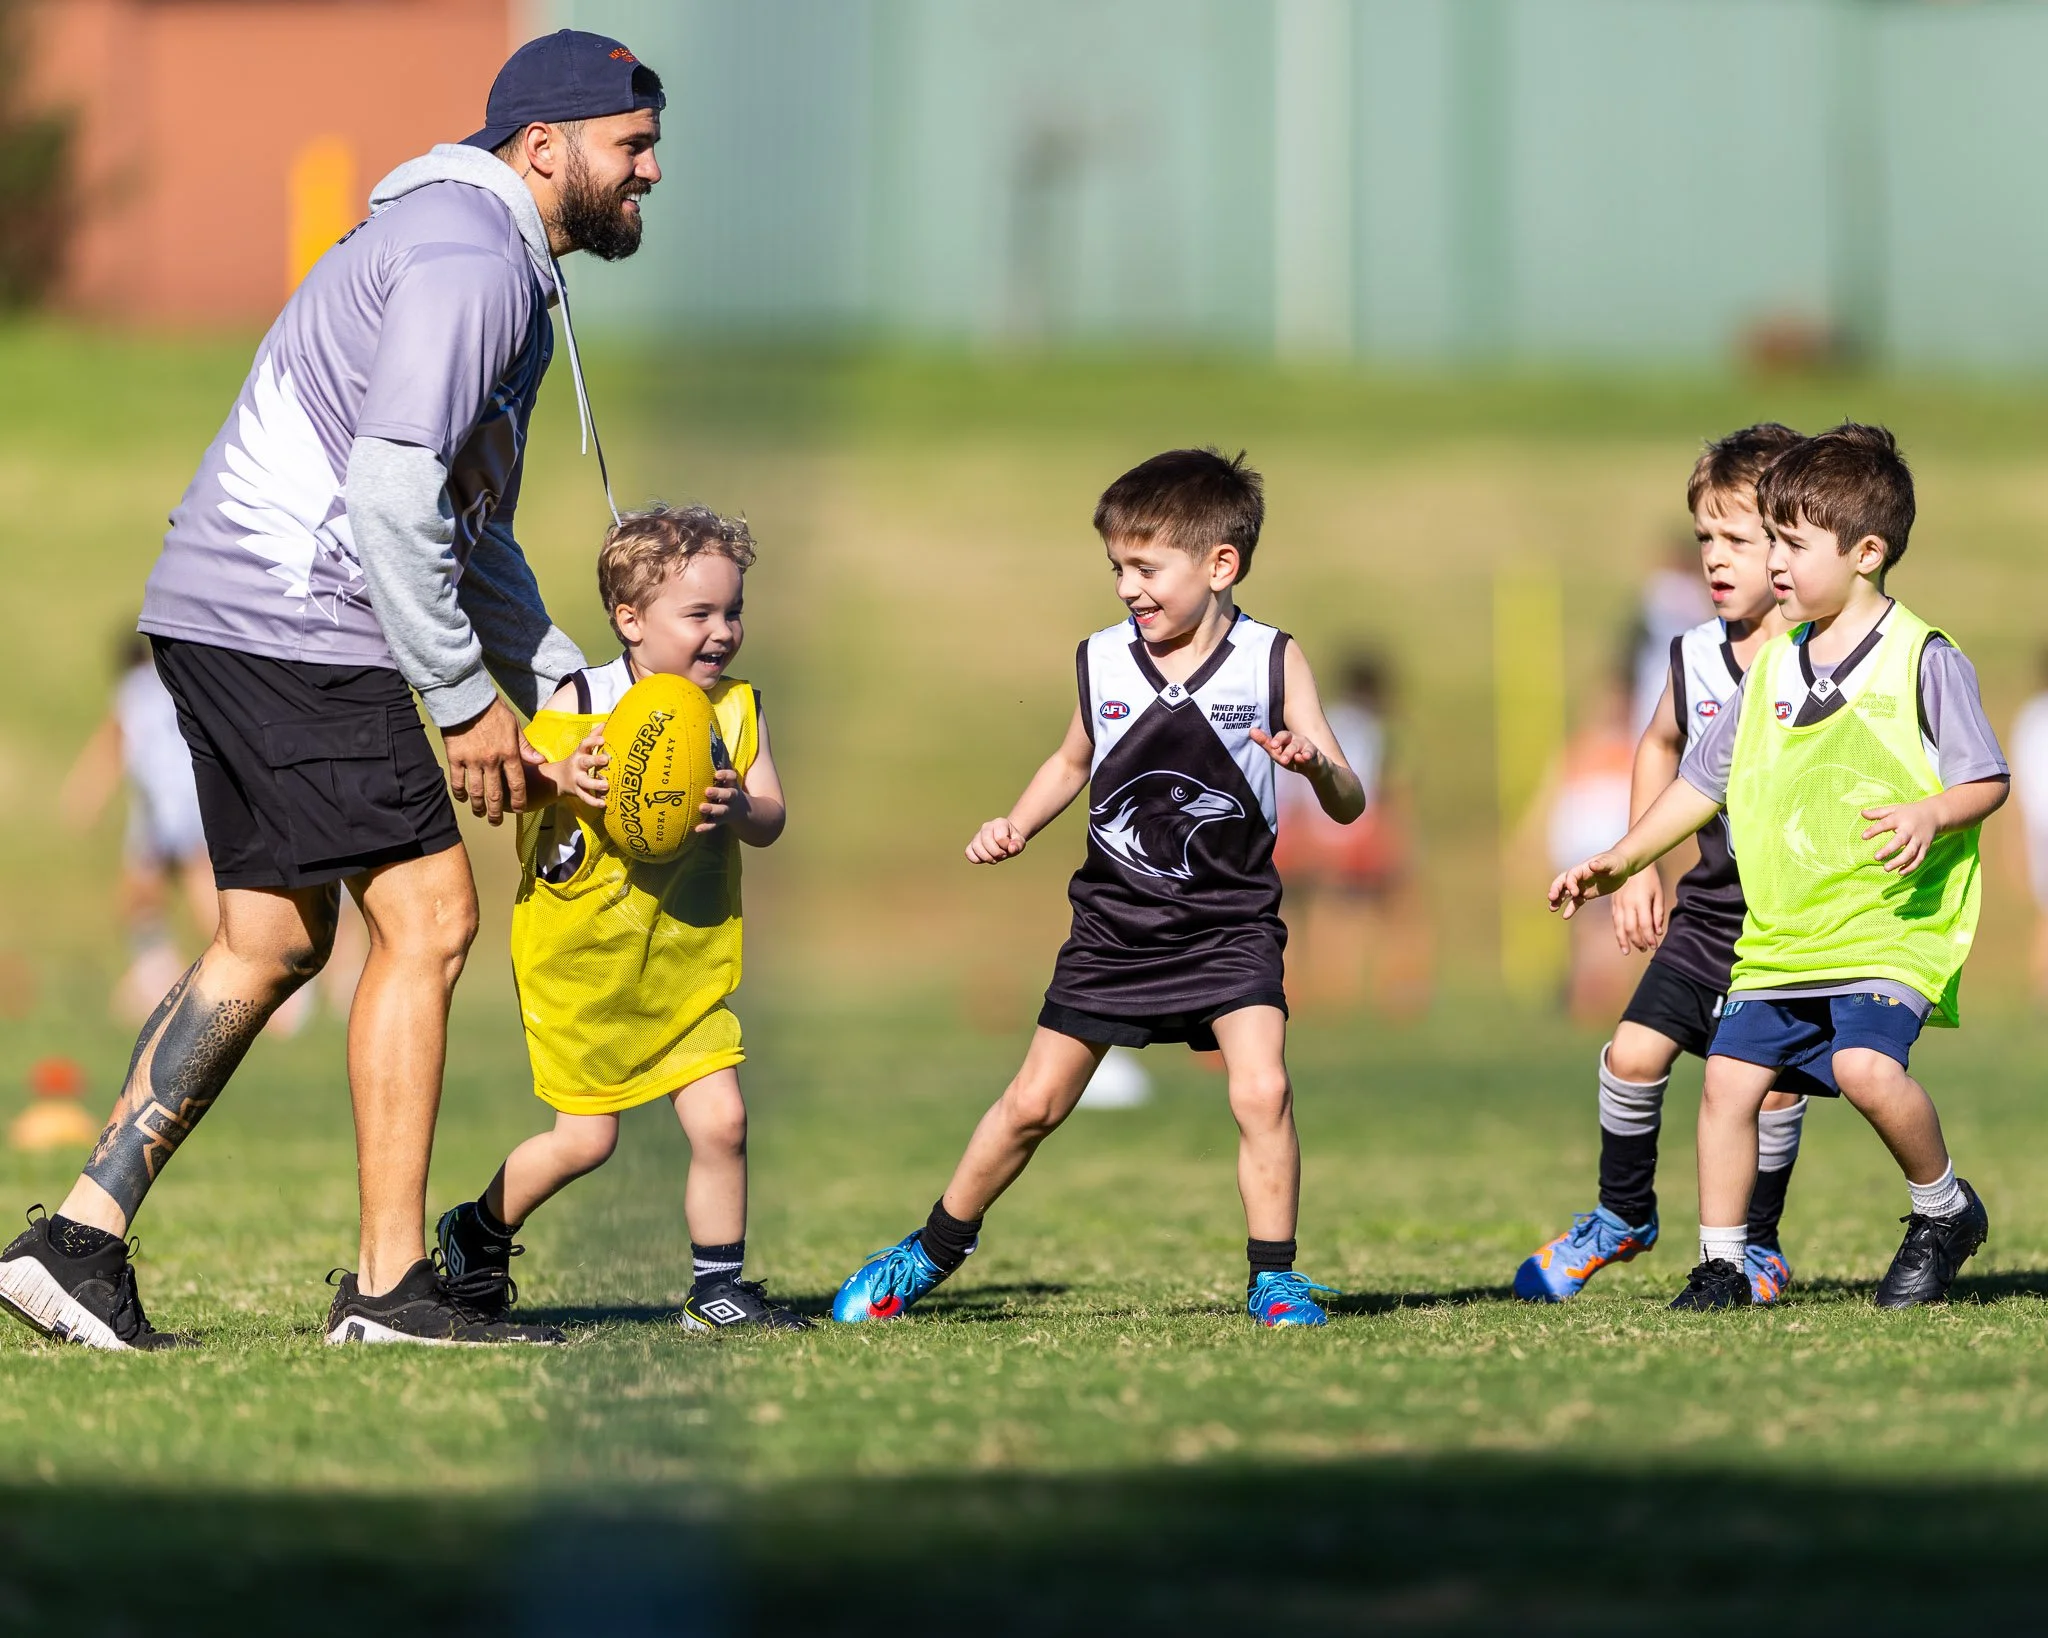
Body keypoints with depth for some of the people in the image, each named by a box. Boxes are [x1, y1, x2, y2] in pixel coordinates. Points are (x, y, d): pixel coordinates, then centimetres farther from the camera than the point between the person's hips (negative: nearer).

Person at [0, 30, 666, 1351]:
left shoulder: (490, 260, 22)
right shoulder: (472, 261, -14)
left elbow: (468, 523, 29)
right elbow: (394, 496, -22)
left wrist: (556, 688, 21)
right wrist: (465, 698, -15)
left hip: (222, 621, 11)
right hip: (292, 629, -11)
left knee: (275, 942, 13)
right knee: (429, 920, -7)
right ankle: (392, 1284, -4)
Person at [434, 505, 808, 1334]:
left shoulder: (735, 708, 0)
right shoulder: (580, 703, -12)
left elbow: (772, 820, -4)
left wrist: (739, 807, -27)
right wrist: (561, 779, -30)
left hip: (686, 963, 4)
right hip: (581, 958, -4)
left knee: (720, 1120, -6)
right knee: (585, 1139, 1)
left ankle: (717, 1289, 9)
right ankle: (477, 1233, 27)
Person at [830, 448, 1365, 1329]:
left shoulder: (1272, 662, -10)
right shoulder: (1102, 662, -2)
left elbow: (1348, 805, -12)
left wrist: (1316, 766, -34)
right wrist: (1015, 825, 2)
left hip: (1227, 922, -2)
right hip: (1114, 922, 2)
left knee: (1261, 1090, -21)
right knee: (1033, 1102, 7)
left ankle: (1274, 1278, -6)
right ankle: (931, 1252, 26)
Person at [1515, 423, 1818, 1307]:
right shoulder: (1695, 656, 1)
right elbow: (1660, 746, 20)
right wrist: (1637, 867, 14)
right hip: (1711, 906, 4)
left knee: (1775, 1084, -4)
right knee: (1634, 1050, -5)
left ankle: (1758, 1246, 18)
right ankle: (1622, 1215, 17)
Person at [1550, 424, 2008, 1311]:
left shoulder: (1921, 659, -6)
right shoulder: (1774, 668, 12)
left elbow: (1987, 780, -4)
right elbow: (1705, 780, 20)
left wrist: (1931, 813, -24)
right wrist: (1619, 861, 17)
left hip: (1891, 922, -6)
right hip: (1781, 932, 6)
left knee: (1866, 1064, -25)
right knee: (1730, 1073, -2)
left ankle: (1944, 1211, -2)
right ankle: (1721, 1264, 8)